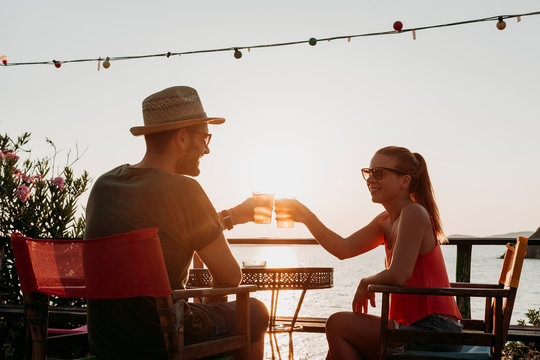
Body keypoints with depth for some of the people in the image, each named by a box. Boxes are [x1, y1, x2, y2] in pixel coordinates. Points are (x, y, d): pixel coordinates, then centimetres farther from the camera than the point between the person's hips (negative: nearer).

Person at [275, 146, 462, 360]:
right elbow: (343, 249, 11)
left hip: (434, 333, -9)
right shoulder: (386, 221, 14)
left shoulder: (414, 213, -15)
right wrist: (305, 216, 2)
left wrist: (366, 283, -4)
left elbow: (397, 276, -23)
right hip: (417, 328, 9)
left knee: (339, 324, -11)